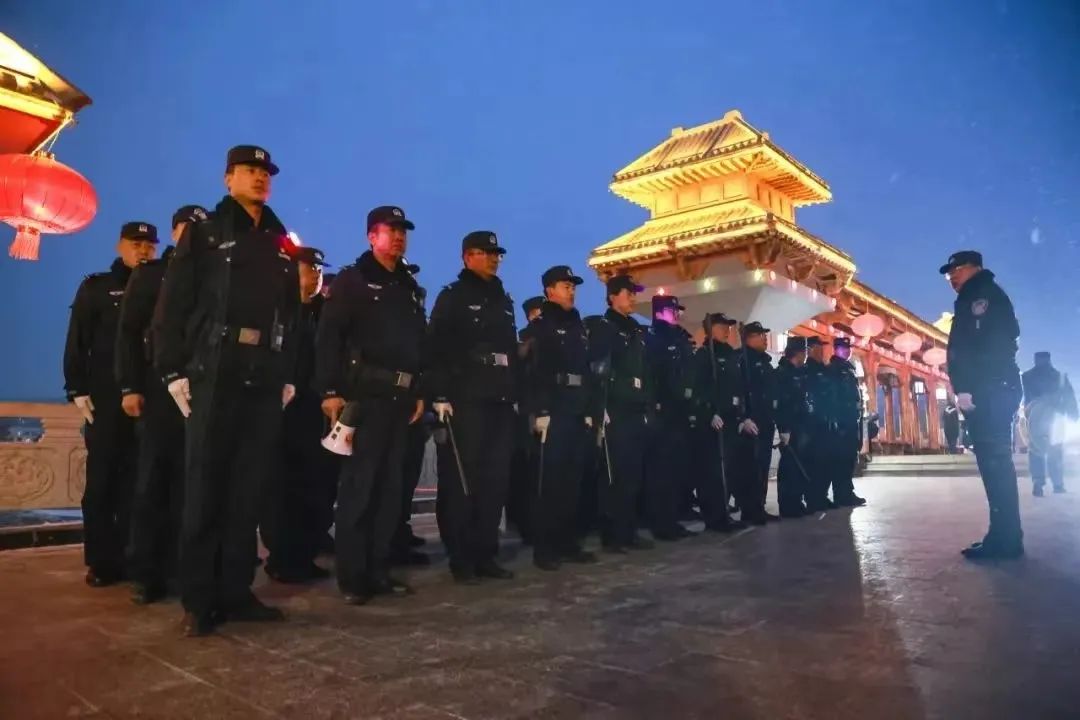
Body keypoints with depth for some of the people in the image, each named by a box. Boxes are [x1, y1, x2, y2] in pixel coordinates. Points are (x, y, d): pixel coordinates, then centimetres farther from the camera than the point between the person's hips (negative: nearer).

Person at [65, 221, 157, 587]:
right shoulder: (96, 287, 7)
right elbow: (77, 344, 3)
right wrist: (78, 391, -6)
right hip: (106, 399, -1)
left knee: (137, 480, 6)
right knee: (102, 480, 1)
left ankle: (132, 557, 13)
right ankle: (101, 560, 9)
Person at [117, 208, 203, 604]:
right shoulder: (149, 274, 8)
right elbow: (128, 333, 3)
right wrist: (130, 386, -7)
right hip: (159, 388, -1)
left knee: (187, 483, 4)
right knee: (152, 480, 1)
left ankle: (178, 568, 12)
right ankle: (145, 572, 8)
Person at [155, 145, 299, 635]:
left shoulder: (281, 245, 18)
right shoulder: (204, 233, 6)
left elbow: (293, 316, 16)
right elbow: (173, 305, -1)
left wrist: (289, 375, 9)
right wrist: (174, 371, -9)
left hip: (265, 382, 4)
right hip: (214, 376, -4)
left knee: (249, 489, 6)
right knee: (205, 488, -1)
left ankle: (236, 591, 16)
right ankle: (198, 600, 8)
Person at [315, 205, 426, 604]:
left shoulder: (410, 287, 20)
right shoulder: (352, 280, 1)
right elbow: (329, 337, -8)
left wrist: (420, 392, 13)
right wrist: (331, 390, -16)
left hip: (401, 396, 6)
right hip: (365, 394, -6)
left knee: (390, 485, 9)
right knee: (358, 484, -4)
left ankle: (379, 569, 19)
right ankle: (352, 575, 5)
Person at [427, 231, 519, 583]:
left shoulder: (504, 300, 21)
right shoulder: (452, 297, 2)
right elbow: (437, 349, -8)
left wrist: (516, 395, 15)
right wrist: (440, 396, -16)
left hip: (501, 403, 6)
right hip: (465, 402, -6)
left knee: (495, 480, 6)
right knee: (461, 480, -3)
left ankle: (485, 553, 15)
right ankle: (461, 557, 6)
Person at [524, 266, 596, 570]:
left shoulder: (577, 326, 20)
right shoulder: (541, 326, -1)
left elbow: (586, 370, 17)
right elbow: (536, 371, -12)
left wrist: (588, 410, 11)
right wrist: (540, 411, -19)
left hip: (577, 413, 7)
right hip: (553, 412, -7)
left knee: (572, 480, 9)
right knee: (549, 480, -5)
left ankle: (568, 544, 17)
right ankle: (544, 548, 1)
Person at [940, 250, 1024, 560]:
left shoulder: (985, 293, -2)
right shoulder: (973, 302, 26)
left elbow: (988, 344, -16)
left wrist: (967, 389, -20)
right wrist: (968, 390, 11)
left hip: (990, 391, -10)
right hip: (991, 391, 10)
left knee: (994, 462, -11)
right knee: (994, 462, 9)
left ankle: (1005, 538, -10)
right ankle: (1006, 536, 12)